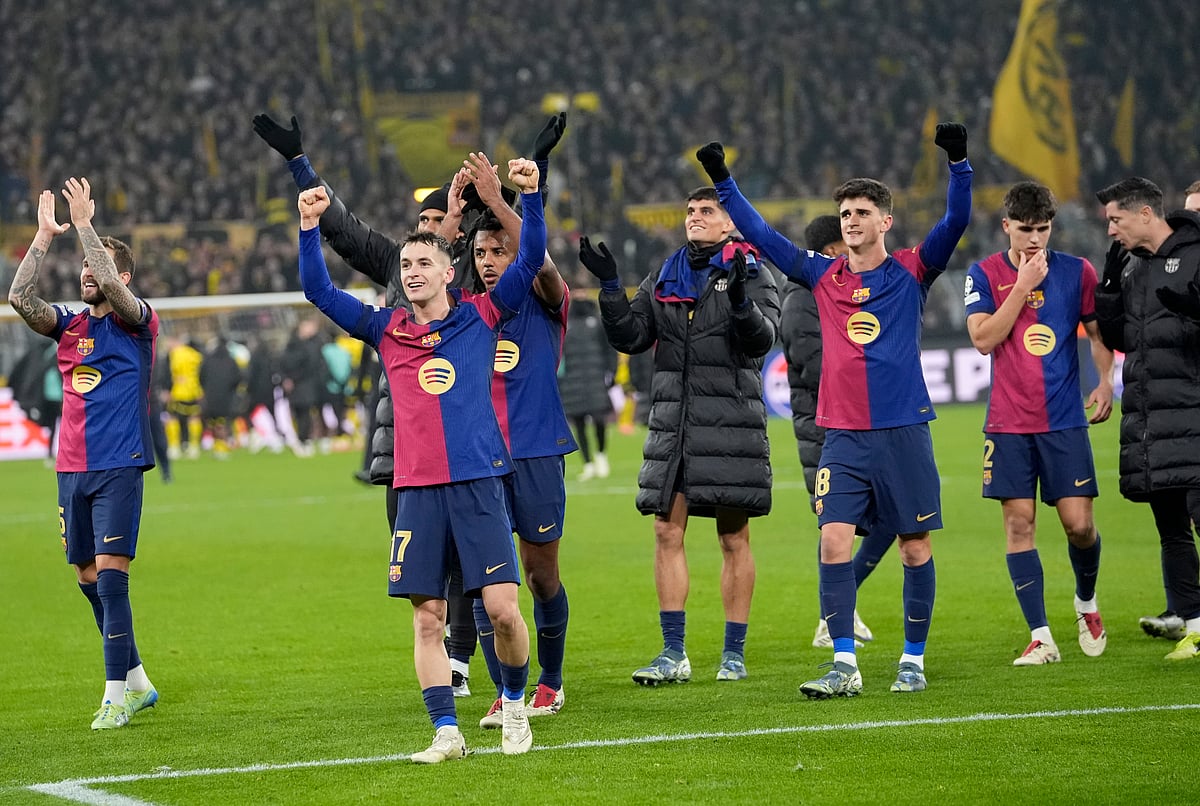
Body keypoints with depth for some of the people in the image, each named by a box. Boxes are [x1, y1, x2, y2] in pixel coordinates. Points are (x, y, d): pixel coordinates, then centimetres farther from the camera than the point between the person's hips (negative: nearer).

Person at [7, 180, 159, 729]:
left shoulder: (137, 322, -1)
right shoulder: (70, 326, 13)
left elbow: (111, 287, -21)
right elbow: (19, 297, 0)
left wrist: (83, 223, -18)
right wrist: (45, 235, -4)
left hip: (119, 467, -6)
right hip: (71, 467, 6)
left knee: (110, 575, -12)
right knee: (88, 578, 8)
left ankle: (116, 695, -11)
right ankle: (136, 682, 21)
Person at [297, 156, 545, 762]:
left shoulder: (481, 316, 6)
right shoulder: (387, 329, 11)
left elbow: (529, 262, 0)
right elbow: (319, 292, 10)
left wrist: (530, 196, -11)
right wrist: (309, 228, 0)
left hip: (479, 483, -2)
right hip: (417, 489, 2)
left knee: (502, 608, -8)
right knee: (427, 617, -1)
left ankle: (514, 702, 16)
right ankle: (446, 732, 4)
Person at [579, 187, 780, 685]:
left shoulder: (752, 276, 2)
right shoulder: (664, 279, 15)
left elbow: (762, 339, -11)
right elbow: (630, 337, 9)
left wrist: (740, 301, -29)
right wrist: (609, 286, -3)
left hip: (731, 422, -4)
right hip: (671, 422, 4)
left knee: (734, 537, 1)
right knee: (667, 532, 0)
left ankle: (734, 653, 7)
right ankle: (673, 655, 4)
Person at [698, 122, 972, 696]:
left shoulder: (912, 272, 2)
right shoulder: (823, 275, 9)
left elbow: (955, 222, -9)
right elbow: (760, 234, 13)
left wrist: (958, 162, -22)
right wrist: (723, 181, 7)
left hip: (904, 432, -2)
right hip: (843, 434, 2)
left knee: (915, 547, 3)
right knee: (834, 542, -9)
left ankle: (914, 660, 14)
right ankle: (844, 665, -6)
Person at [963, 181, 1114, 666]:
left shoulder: (1077, 272, 4)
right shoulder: (983, 275, 1)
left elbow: (1099, 332, 14)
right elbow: (983, 338, -11)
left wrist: (1105, 381, -1)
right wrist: (1023, 285, -14)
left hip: (1065, 420, 0)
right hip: (1008, 424, 0)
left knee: (1079, 523, -5)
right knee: (1018, 523, -4)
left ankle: (1086, 603, 25)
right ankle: (1040, 638, -1)